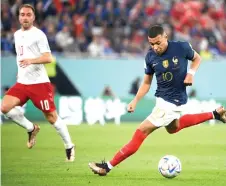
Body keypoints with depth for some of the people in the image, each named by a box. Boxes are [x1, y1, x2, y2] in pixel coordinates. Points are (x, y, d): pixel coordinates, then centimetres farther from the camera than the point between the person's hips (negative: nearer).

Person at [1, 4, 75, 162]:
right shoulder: (17, 35, 14)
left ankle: (69, 146, 14)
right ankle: (32, 128, 8)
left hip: (39, 83, -6)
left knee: (51, 116, -2)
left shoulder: (38, 34, -9)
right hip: (22, 83, 6)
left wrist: (31, 61, -33)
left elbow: (48, 58, -18)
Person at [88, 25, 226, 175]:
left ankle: (108, 166, -3)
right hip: (163, 98, 7)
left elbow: (197, 58, 3)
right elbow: (146, 83, 4)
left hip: (171, 102, -7)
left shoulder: (182, 47, -18)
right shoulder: (150, 57, -6)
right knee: (173, 128, 33)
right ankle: (214, 114, 41)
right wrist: (135, 101, -9)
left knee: (142, 131, -9)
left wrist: (191, 73, -15)